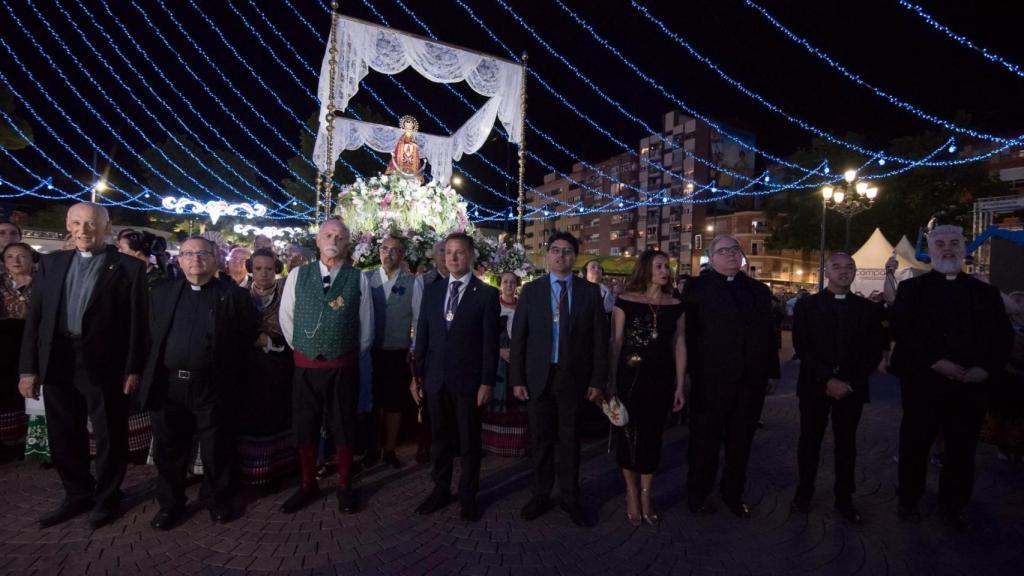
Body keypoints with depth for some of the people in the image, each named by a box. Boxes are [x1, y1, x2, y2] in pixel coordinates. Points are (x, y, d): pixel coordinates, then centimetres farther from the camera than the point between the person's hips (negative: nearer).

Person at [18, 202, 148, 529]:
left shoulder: (128, 267, -4)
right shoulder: (51, 263, 9)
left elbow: (138, 322, -6)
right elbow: (34, 317, 8)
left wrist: (134, 369, -9)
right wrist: (28, 368, 2)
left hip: (105, 366, -4)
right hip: (58, 364, 4)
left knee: (109, 437, 9)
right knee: (64, 438, 16)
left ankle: (106, 497, 28)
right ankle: (78, 495, 35)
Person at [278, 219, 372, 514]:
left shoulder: (359, 279, -4)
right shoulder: (298, 275, 1)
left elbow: (366, 327, 4)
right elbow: (286, 318, 9)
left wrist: (351, 355, 8)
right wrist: (302, 349, 10)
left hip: (344, 367, -1)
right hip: (306, 366, 2)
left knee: (343, 428, 10)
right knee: (304, 428, 13)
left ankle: (345, 486, 27)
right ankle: (308, 485, 32)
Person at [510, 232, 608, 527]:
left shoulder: (590, 291, 0)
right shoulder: (531, 290, 2)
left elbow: (600, 338, 0)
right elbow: (518, 337, 1)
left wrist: (598, 380, -4)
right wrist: (517, 379, -4)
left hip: (573, 378, 0)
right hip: (538, 377, 1)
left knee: (570, 440, 11)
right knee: (540, 440, 11)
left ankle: (570, 498, 27)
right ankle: (541, 495, 29)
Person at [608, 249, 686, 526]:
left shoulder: (675, 306, 5)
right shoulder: (625, 301, -4)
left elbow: (680, 345, 7)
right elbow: (615, 344, -3)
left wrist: (680, 386, 5)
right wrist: (611, 382, -5)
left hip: (661, 378, 3)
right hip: (630, 376, -2)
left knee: (652, 436, 10)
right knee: (629, 435, 5)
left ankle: (646, 495, 26)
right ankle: (632, 495, 24)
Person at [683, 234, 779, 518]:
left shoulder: (759, 290, 12)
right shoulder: (697, 287, -3)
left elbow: (768, 334, 11)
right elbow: (688, 332, -7)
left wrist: (770, 371, 7)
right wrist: (692, 372, -11)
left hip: (751, 379, 4)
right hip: (711, 379, -4)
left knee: (740, 441, 14)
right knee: (705, 441, 9)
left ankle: (733, 494, 31)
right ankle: (697, 494, 26)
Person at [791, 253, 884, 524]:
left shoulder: (868, 309, 7)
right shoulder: (806, 305, 1)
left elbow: (875, 352, 2)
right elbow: (802, 347, -6)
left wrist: (850, 382, -10)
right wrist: (827, 379, -15)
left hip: (852, 387, 1)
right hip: (815, 385, -1)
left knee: (846, 444, 9)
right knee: (810, 441, 8)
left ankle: (844, 498, 22)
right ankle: (804, 492, 23)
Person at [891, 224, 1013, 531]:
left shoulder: (986, 292, 11)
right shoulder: (911, 288, 2)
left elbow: (1003, 336, 6)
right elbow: (901, 330, -9)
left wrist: (986, 368, -10)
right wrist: (935, 362, -19)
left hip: (971, 385, 3)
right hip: (922, 382, -2)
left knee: (962, 448, 11)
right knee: (915, 444, 7)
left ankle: (955, 504, 29)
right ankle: (909, 500, 23)